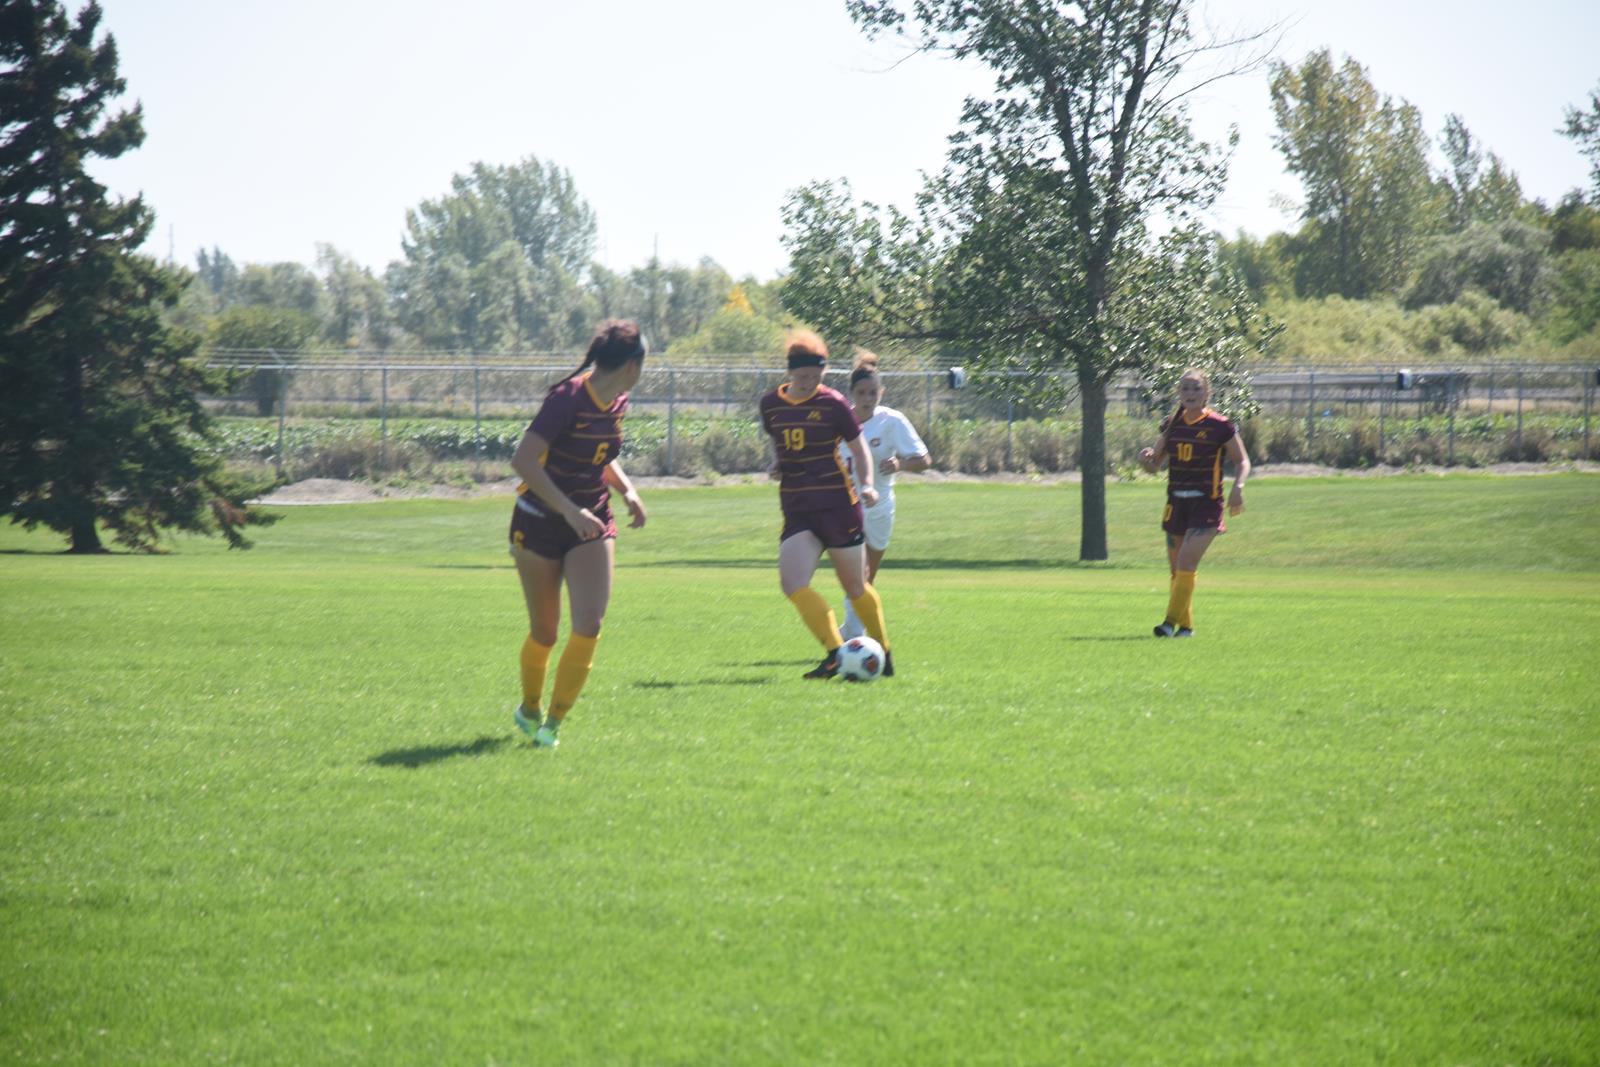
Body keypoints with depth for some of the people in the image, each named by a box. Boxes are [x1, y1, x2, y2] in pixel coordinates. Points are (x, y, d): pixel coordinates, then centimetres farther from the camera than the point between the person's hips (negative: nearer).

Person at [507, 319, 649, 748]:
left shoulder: (617, 402, 1)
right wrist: (570, 511, -30)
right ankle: (529, 708, 35)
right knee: (544, 633, 6)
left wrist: (627, 490, 2)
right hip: (540, 523, -5)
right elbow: (523, 461, -26)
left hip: (591, 524, 5)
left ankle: (553, 723, -1)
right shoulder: (568, 398, -22)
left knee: (589, 623, -13)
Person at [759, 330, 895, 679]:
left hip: (838, 505, -4)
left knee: (855, 587, 5)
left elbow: (858, 448, 2)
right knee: (792, 584, -15)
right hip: (796, 509, 4)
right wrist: (777, 464, 4)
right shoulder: (771, 404, 6)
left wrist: (866, 484, -13)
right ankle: (835, 654, -14)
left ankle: (884, 656, 23)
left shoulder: (833, 403, -6)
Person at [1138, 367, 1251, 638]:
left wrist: (1238, 488, -14)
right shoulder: (1172, 425, 6)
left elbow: (1242, 461, 3)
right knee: (1176, 568, 10)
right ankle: (1185, 625, 23)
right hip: (1176, 503, 5)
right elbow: (1154, 465, 12)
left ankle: (1172, 621, -15)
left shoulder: (1220, 426, -7)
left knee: (1186, 564, -17)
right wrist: (1145, 458, -11)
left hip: (1206, 505, -5)